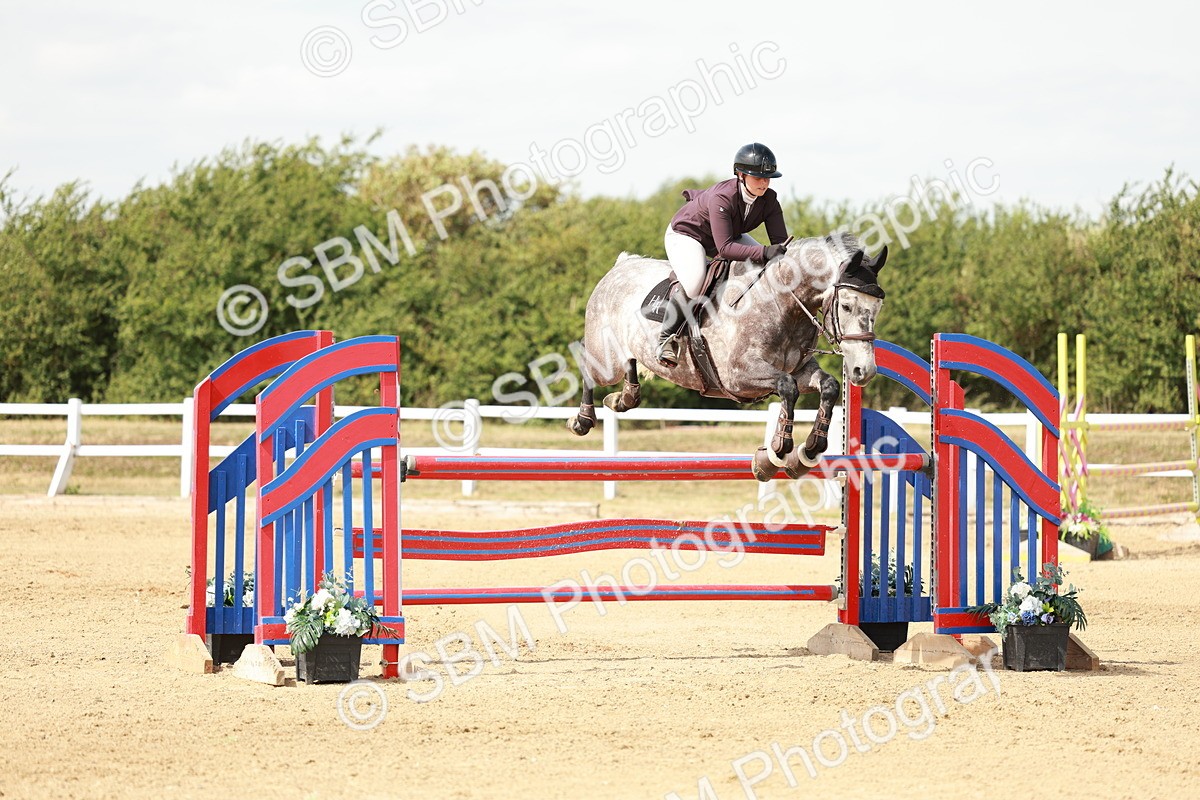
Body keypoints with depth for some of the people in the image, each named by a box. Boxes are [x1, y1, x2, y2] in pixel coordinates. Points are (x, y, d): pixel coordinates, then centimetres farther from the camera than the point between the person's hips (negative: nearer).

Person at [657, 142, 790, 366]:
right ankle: (667, 339, -17)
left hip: (731, 234, 7)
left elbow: (780, 241, -15)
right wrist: (764, 252, -54)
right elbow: (724, 247, -43)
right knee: (694, 282, -35)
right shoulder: (722, 198, -37)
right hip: (685, 234, -7)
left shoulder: (769, 200, -18)